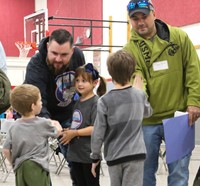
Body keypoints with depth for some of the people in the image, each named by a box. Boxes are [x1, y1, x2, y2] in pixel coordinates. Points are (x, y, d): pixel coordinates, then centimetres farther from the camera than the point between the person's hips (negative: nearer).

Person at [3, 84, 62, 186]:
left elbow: (6, 150, 1)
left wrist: (14, 163, 15)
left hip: (20, 169, 4)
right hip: (37, 168, -4)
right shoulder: (43, 123, -6)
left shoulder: (14, 126, 1)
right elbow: (58, 132, 12)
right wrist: (54, 123, 33)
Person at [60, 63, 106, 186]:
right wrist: (68, 131, 5)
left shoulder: (96, 102, -14)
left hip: (89, 154, -8)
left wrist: (75, 133, -18)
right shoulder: (78, 102, 12)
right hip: (75, 153, 8)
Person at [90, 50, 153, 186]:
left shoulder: (104, 101, -9)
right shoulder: (140, 95, 0)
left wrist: (95, 157, 6)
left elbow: (98, 133, -7)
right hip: (136, 153, 1)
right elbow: (148, 112, 23)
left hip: (114, 155, -1)